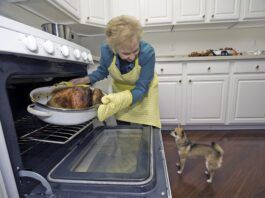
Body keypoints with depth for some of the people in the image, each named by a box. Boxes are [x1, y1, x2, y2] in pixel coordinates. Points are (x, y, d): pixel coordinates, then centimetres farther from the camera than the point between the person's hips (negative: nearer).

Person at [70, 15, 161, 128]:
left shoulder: (147, 52, -33)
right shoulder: (106, 50, -25)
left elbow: (141, 88, -30)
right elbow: (102, 71, -2)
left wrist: (121, 100, -47)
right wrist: (85, 80, -18)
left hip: (143, 92, -2)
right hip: (120, 90, 3)